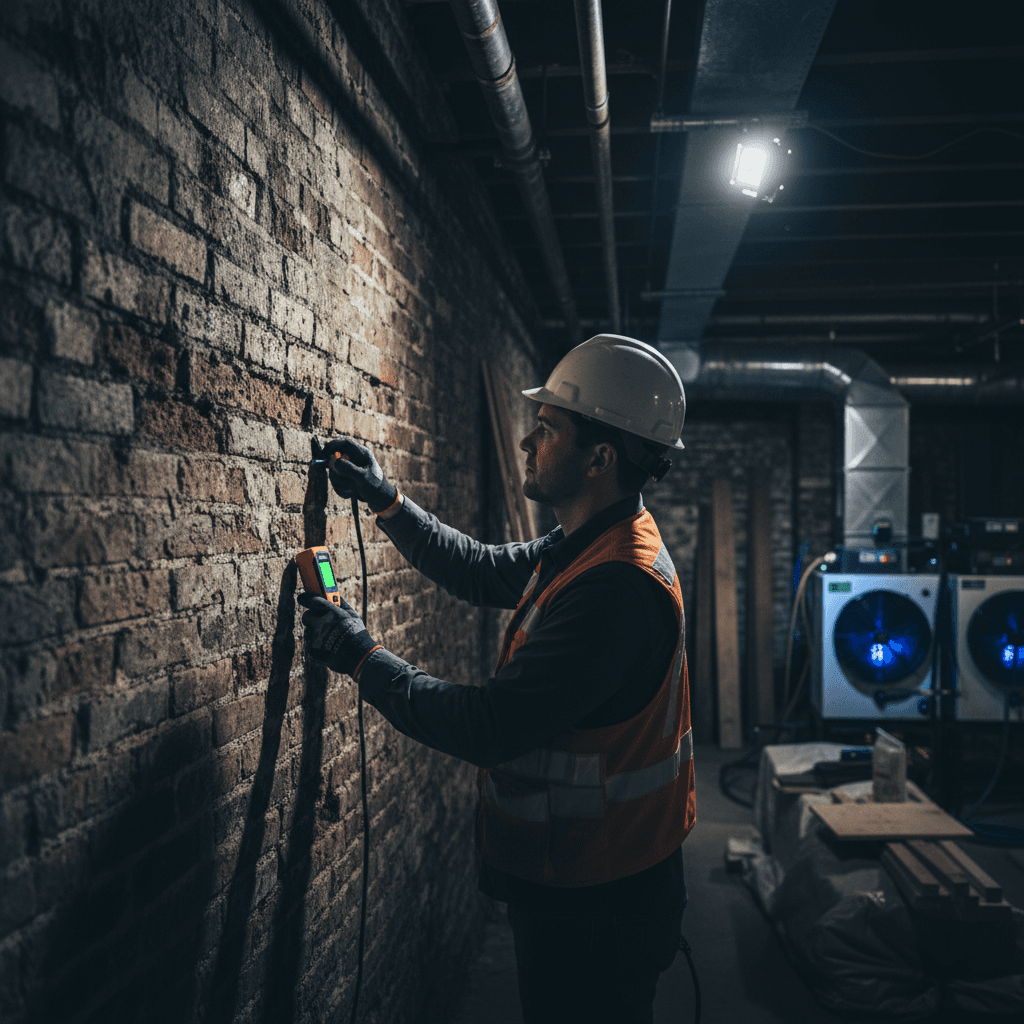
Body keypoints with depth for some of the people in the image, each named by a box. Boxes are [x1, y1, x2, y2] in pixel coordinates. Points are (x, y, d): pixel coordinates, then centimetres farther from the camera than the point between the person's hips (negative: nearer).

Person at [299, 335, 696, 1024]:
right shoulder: (589, 546, 3)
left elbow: (489, 729, -29)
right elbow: (484, 572, 18)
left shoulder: (616, 585, -31)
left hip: (597, 907, -9)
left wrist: (363, 658, -17)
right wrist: (388, 502, 11)